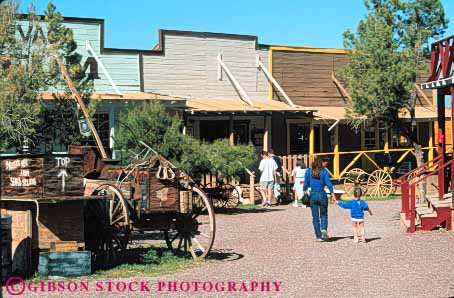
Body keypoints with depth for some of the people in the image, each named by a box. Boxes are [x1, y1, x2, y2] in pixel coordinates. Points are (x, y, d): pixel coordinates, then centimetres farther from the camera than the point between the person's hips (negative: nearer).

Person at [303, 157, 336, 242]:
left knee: (315, 217, 8)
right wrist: (333, 195, -5)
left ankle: (319, 236, 6)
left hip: (312, 195, 1)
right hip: (322, 195, -1)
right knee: (323, 215, 17)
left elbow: (306, 184, 2)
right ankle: (324, 229, -9)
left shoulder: (308, 171, 2)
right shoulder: (324, 171, -2)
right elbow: (328, 183, -7)